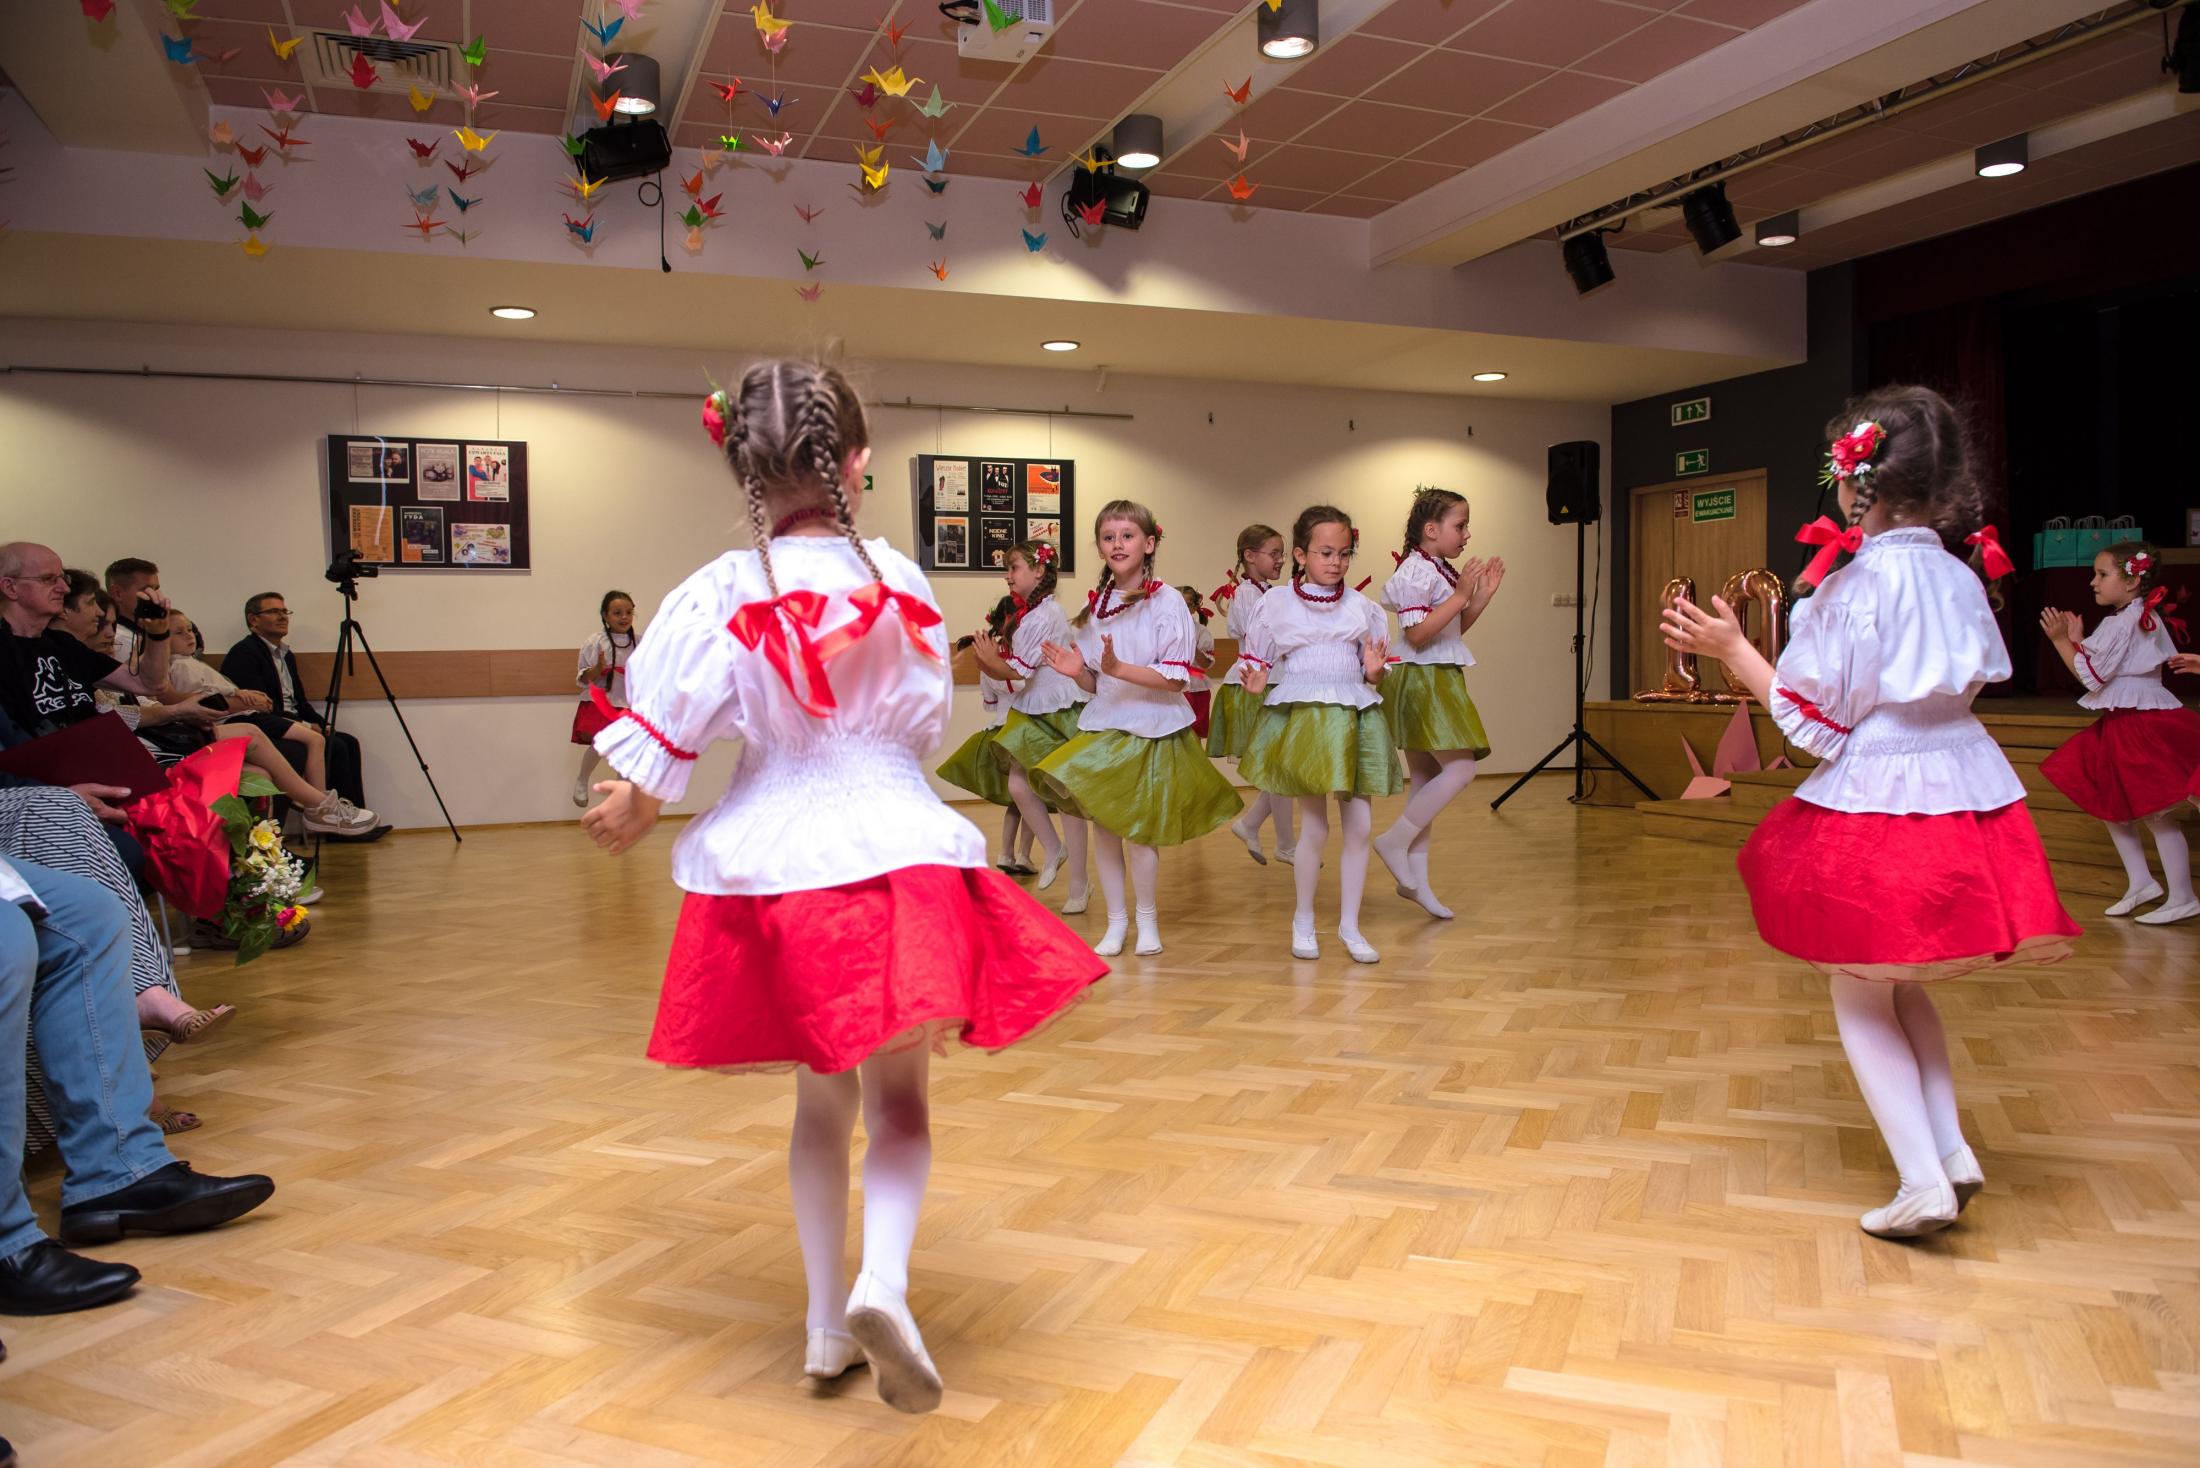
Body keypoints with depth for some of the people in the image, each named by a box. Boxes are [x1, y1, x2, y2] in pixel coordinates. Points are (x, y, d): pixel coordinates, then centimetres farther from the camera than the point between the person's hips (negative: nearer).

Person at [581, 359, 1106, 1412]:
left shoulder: (720, 595, -8)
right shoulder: (899, 579, -2)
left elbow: (662, 734, -5)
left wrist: (637, 804, 15)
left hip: (772, 866, 1)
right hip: (897, 852, -1)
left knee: (821, 1099, 17)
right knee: (898, 1097, 8)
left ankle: (829, 1324, 25)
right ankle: (882, 1281, -16)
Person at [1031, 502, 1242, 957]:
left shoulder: (1166, 601, -9)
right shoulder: (1094, 606, 7)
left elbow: (1175, 678, -15)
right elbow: (1096, 684, 13)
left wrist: (1118, 668, -26)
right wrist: (1077, 672, -9)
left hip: (1151, 729, -5)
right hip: (1102, 726, 5)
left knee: (1138, 828, -5)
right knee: (1104, 827, 6)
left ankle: (1147, 918, 17)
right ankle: (1116, 920, 21)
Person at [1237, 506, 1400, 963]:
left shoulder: (1363, 608, 7)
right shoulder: (1275, 605, 2)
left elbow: (1374, 676, 12)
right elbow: (1257, 663, 7)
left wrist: (1374, 670, -10)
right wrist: (1256, 683, -14)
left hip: (1354, 718, 3)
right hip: (1301, 719, -3)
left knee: (1360, 825, 3)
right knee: (1314, 827, 0)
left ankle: (1350, 925, 18)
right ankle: (1303, 920, 21)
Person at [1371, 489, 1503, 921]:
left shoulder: (1441, 571, 13)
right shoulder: (1416, 571, -15)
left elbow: (1455, 627, 22)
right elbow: (1418, 635, -22)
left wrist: (1483, 595, 10)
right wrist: (1460, 595, -22)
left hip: (1439, 682, 10)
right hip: (1422, 680, -10)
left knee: (1426, 780, 10)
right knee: (1460, 769, -13)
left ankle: (1415, 879, 14)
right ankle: (1395, 841, -4)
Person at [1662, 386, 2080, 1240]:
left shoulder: (1858, 584, -17)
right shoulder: (1959, 579, 5)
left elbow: (1814, 721, -16)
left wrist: (1731, 649, -10)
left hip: (1874, 804, -7)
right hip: (1965, 794, 7)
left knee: (1860, 995, 6)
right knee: (1903, 984, 23)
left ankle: (1924, 1179, 3)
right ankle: (1950, 1146, 18)